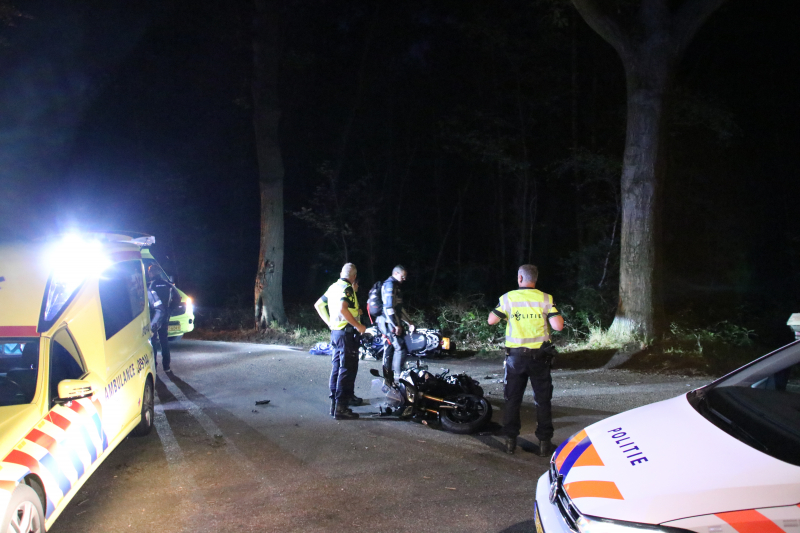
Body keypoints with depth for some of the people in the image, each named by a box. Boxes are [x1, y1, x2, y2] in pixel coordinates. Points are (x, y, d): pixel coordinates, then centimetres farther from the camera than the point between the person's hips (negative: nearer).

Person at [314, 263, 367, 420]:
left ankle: (334, 404, 19)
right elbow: (342, 308, -29)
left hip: (335, 332, 9)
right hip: (347, 332, -9)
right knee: (347, 370, -6)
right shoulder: (347, 288, -13)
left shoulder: (333, 287, 13)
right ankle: (341, 408, -6)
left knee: (337, 368, 14)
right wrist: (358, 325, -22)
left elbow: (318, 304, 21)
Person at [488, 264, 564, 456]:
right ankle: (544, 442, 12)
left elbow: (491, 320, -1)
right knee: (542, 400, 9)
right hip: (540, 356, 0)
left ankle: (510, 440, 15)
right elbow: (558, 326, -11)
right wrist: (557, 314, 10)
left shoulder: (508, 298, -4)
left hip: (515, 356, 1)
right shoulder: (545, 299, -5)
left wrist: (496, 310, 19)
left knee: (512, 399, 11)